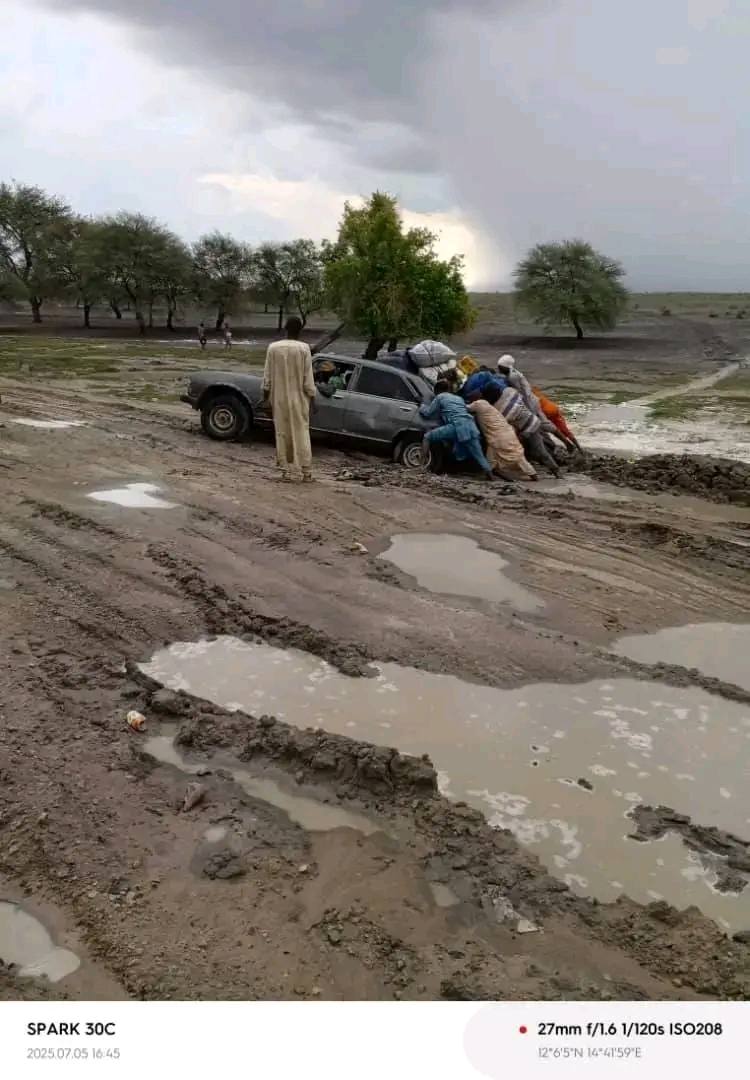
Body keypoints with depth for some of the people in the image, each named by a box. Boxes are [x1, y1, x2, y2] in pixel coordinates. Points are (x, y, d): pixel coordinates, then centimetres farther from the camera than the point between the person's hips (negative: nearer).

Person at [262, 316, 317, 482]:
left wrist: (266, 395, 9)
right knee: (302, 434, 6)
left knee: (282, 434, 8)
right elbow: (308, 377, -7)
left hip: (279, 399, 1)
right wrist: (311, 395, 2)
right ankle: (306, 471, 6)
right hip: (299, 398, -1)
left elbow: (267, 376, 0)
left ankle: (285, 471, 9)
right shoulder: (304, 348, -9)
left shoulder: (273, 347, -4)